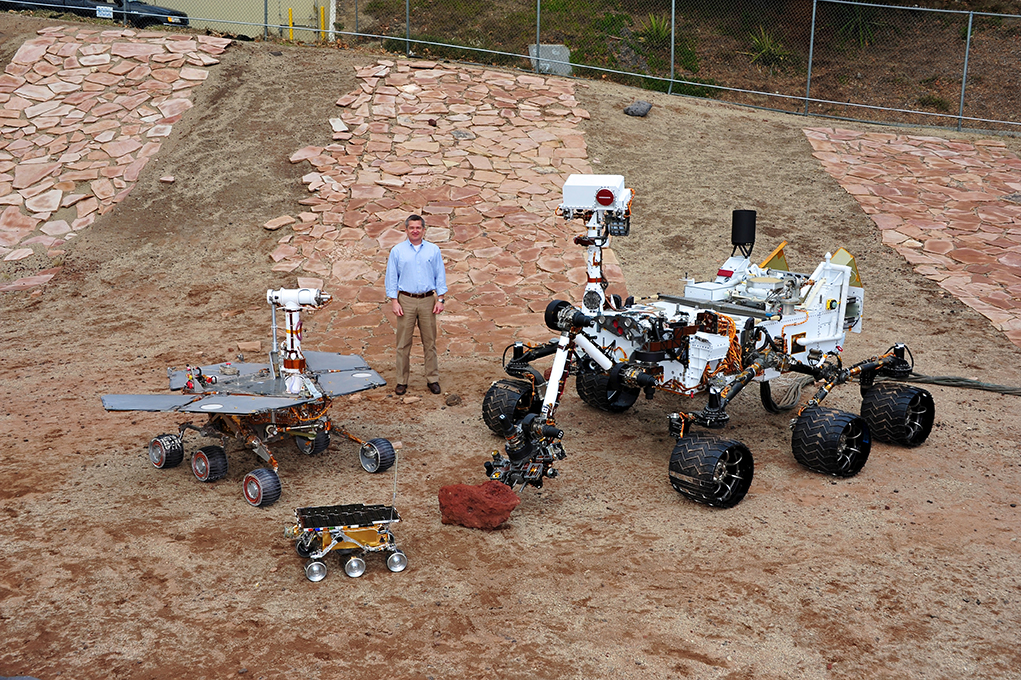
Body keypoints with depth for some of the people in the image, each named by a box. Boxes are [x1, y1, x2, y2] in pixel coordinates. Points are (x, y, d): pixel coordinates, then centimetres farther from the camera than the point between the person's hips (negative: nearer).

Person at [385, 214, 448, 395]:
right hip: (406, 300, -1)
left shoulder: (433, 250, 7)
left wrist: (440, 299, 0)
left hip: (428, 300, 1)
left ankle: (433, 379, 12)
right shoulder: (397, 251, 4)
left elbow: (440, 276, 8)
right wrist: (394, 302, -4)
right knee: (403, 343, 0)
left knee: (430, 342, 4)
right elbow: (391, 278, 4)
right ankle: (402, 381, 7)